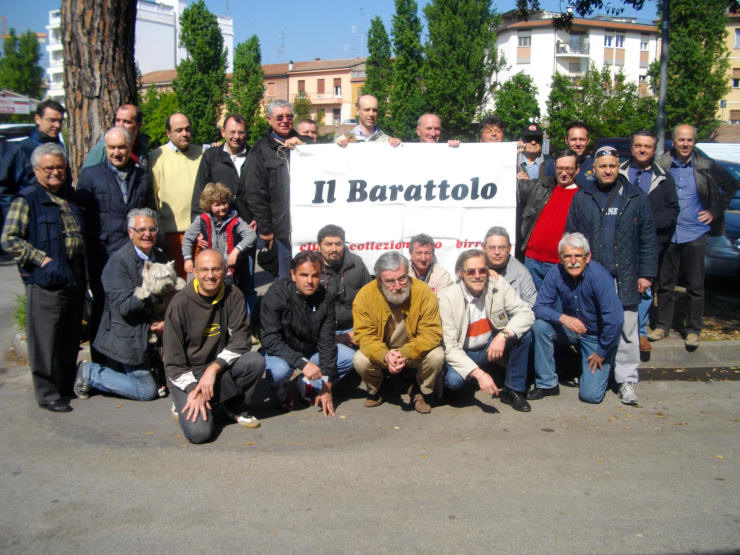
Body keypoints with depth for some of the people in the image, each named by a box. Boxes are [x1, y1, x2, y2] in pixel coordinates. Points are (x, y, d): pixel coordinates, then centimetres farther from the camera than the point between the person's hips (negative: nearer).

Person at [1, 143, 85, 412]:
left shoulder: (69, 196, 16)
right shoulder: (26, 199, -5)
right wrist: (42, 259, -17)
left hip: (74, 279, 7)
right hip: (45, 282, -7)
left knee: (71, 337, 14)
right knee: (45, 339, -1)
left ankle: (67, 385, 28)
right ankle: (47, 393, 10)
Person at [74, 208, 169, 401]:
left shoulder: (161, 257, 6)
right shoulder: (118, 261, -16)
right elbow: (124, 307, -22)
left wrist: (166, 321, -6)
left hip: (150, 333, 8)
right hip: (128, 336, -8)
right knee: (147, 390, -3)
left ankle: (116, 366, 26)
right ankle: (90, 373, 10)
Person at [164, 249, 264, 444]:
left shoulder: (233, 296, -5)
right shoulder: (180, 303, -13)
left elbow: (241, 341, -9)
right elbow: (172, 360, -11)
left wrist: (214, 368, -23)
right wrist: (194, 391, -22)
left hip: (221, 367, 3)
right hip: (187, 374, -3)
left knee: (256, 361, -26)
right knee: (199, 432, -23)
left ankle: (235, 408, 0)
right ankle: (184, 403, 12)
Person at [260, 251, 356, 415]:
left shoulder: (324, 299, -10)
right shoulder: (276, 295, -22)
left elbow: (326, 343, -10)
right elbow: (270, 340, -27)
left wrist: (327, 386, -14)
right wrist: (302, 363, -38)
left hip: (311, 350, 5)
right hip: (280, 352, -4)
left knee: (349, 357, -12)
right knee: (279, 369, -37)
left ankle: (308, 385, 8)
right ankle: (280, 391, 0)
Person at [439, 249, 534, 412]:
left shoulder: (498, 284, -12)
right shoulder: (448, 298, -20)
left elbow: (526, 313, -13)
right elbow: (450, 347, -23)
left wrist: (504, 335, -32)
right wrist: (478, 373, -34)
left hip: (491, 349, 3)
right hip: (462, 354, -3)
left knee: (524, 334, -21)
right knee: (454, 379, -33)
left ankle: (513, 391, -6)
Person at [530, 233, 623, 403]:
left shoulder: (599, 276, -27)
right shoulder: (556, 273, -14)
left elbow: (614, 320, -29)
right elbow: (539, 307, -13)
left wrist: (601, 353, -19)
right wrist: (563, 318, -33)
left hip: (597, 336, -4)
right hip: (571, 329, 4)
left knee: (590, 395, -14)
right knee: (540, 326, -25)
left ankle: (605, 364, 20)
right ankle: (547, 384, -10)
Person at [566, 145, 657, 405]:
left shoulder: (637, 198, 6)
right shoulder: (581, 198, 8)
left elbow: (647, 239, 6)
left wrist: (646, 273, 0)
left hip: (624, 278, -1)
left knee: (626, 330, 0)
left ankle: (626, 380, 8)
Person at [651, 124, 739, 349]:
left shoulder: (706, 166, -2)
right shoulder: (661, 165, -2)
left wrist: (715, 211, 3)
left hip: (694, 235, -1)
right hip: (667, 234, 1)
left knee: (695, 286, 5)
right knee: (664, 284, 9)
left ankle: (693, 330, 17)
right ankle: (662, 326, 22)